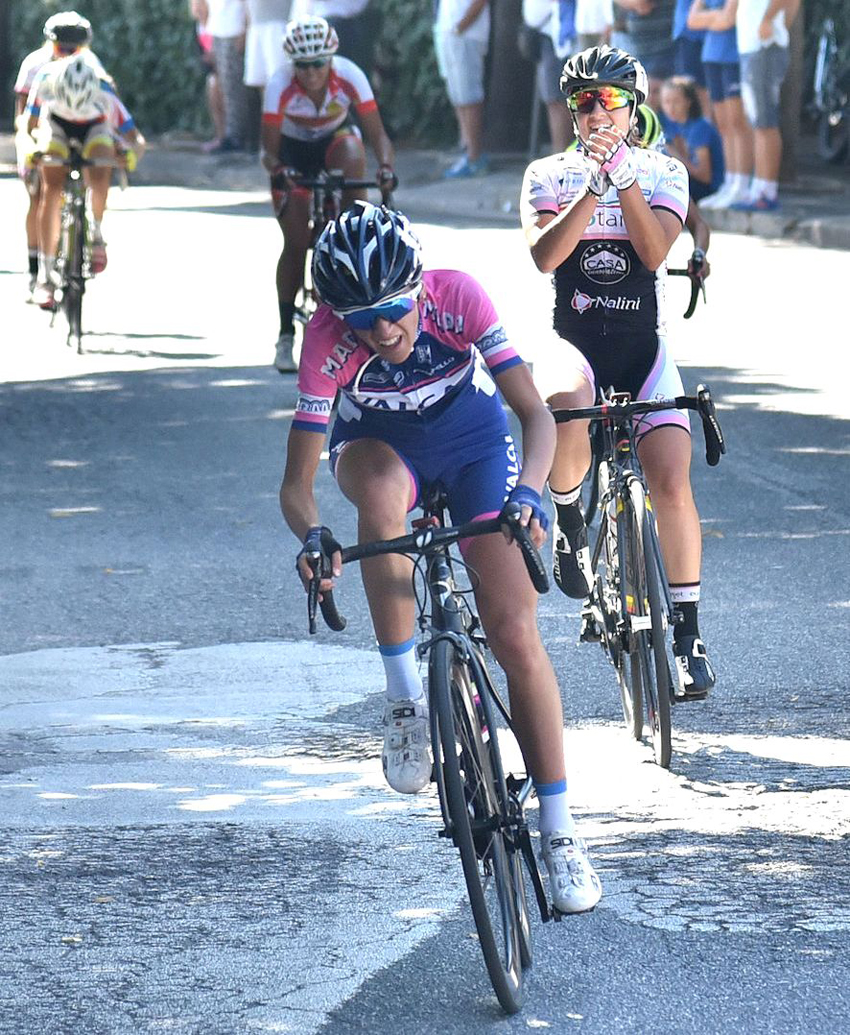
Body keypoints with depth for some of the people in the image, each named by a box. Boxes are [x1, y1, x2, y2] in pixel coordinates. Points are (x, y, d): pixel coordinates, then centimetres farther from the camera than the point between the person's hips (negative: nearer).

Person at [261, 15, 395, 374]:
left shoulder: (349, 77, -29)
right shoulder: (280, 86, -30)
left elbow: (377, 133, -29)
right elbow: (269, 149, -29)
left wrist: (385, 165, -49)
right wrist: (279, 169, -51)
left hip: (336, 138, 1)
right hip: (293, 149, -1)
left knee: (351, 153, -38)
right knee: (296, 244, -12)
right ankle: (286, 336, -1)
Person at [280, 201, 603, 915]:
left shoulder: (457, 297, -31)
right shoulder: (328, 340, -30)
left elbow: (536, 412, -30)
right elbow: (297, 482, -30)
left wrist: (527, 492, -49)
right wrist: (313, 536, -52)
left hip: (471, 437, 0)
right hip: (379, 444, 0)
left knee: (515, 635, -11)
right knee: (381, 492, -40)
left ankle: (560, 831, -1)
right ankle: (405, 698, -27)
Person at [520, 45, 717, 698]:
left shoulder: (664, 173, 7)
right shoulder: (549, 175, 6)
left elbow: (654, 252, -10)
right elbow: (545, 254, -12)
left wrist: (623, 175, -19)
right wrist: (595, 185, -20)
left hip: (643, 348, 1)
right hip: (573, 343, -1)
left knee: (671, 484, -16)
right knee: (565, 403, -39)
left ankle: (688, 631, -3)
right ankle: (568, 518, -9)